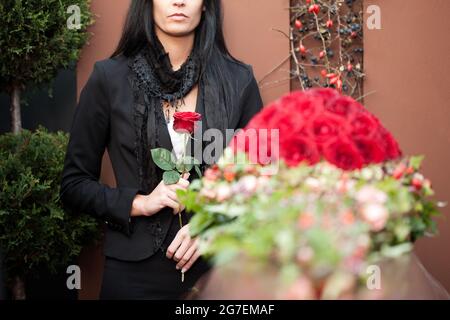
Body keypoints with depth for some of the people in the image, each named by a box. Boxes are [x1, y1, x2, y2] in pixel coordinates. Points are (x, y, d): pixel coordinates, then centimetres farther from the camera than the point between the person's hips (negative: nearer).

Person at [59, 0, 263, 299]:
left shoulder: (238, 80, 0)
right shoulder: (109, 78, -3)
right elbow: (74, 185, 2)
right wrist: (139, 203, -13)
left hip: (220, 267, 1)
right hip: (134, 272, -1)